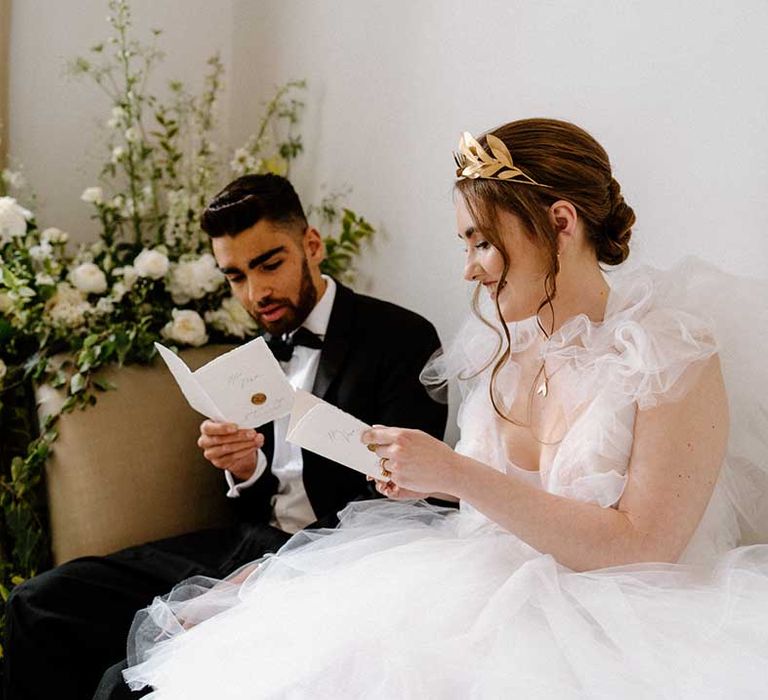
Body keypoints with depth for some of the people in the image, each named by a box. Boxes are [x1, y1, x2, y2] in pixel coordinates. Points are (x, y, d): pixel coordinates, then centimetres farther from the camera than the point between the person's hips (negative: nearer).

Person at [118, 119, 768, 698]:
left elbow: (641, 546, -19)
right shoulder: (506, 350, 7)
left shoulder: (677, 356, -13)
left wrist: (457, 473, -23)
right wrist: (426, 478, -3)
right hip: (493, 592, 6)